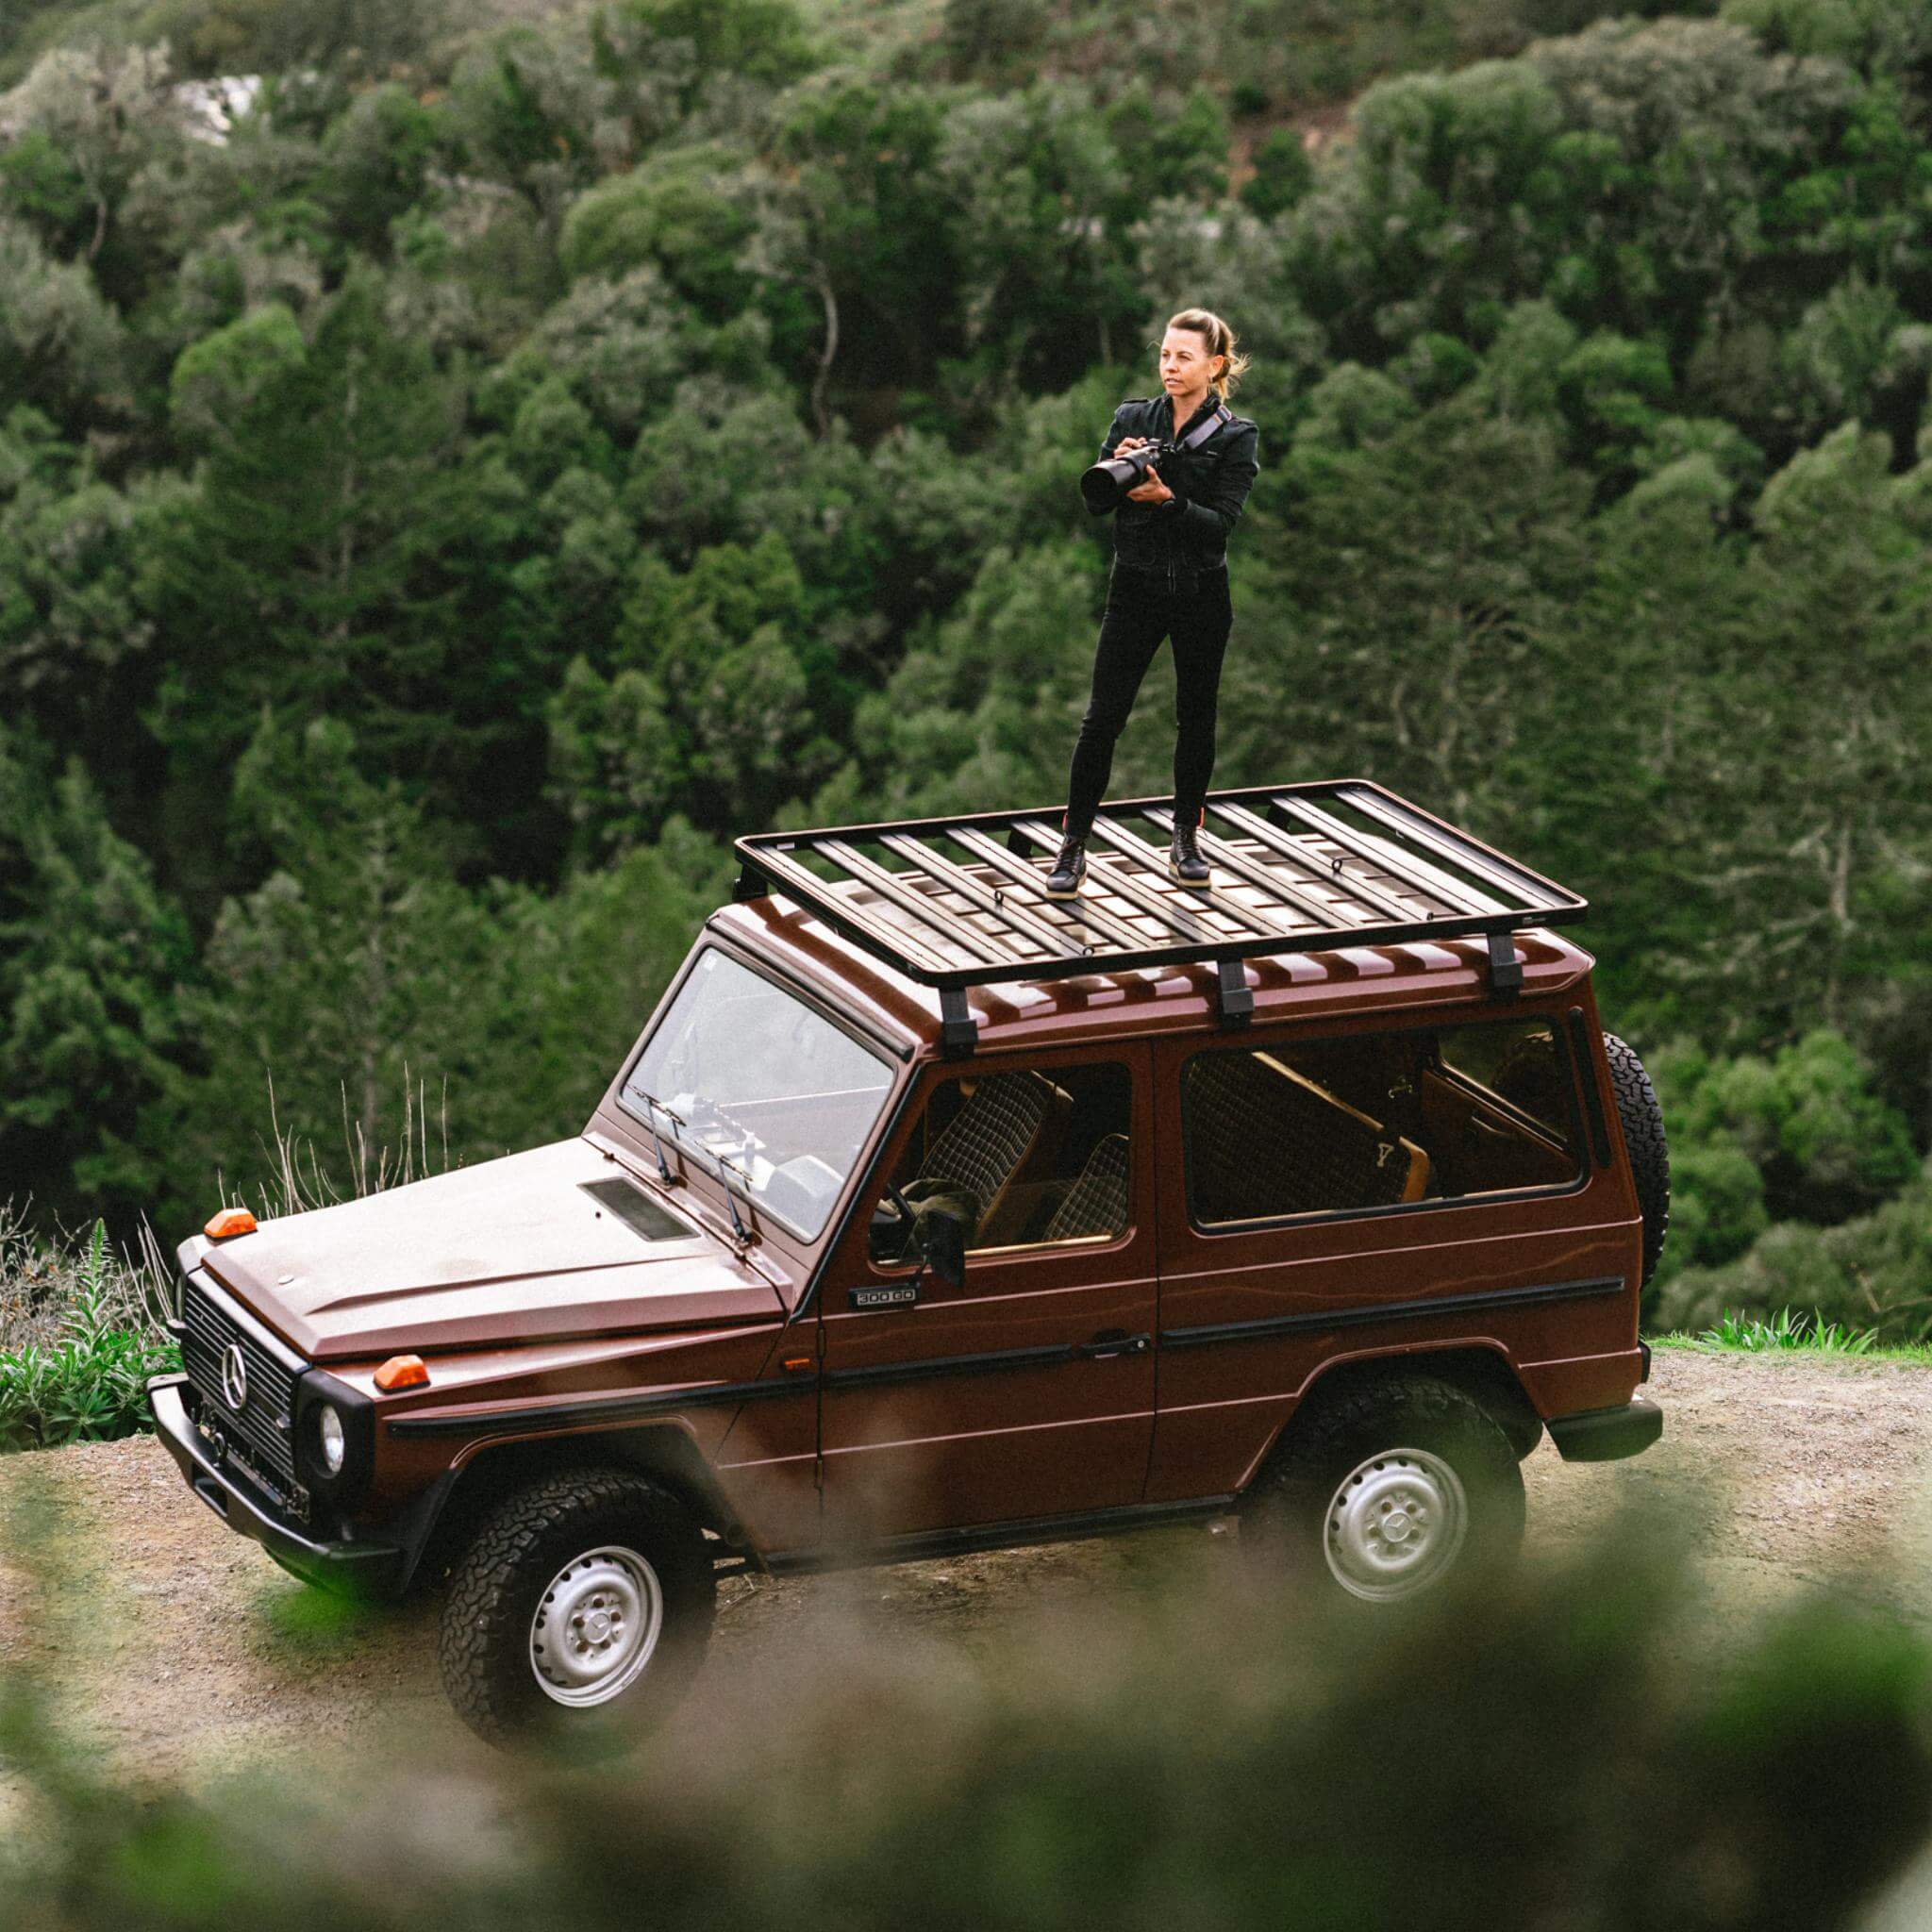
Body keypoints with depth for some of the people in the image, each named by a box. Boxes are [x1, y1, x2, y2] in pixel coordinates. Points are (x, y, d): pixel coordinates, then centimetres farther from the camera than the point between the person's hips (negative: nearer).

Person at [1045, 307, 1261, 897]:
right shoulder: (1132, 419, 3)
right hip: (1136, 587, 1)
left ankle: (1185, 838, 23)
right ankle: (1074, 844, 1)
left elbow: (1221, 521, -12)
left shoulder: (1235, 437, -3)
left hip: (1201, 593, 0)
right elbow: (1095, 500, 0)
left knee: (1196, 716, 8)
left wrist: (1166, 498, -27)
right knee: (1102, 716, -4)